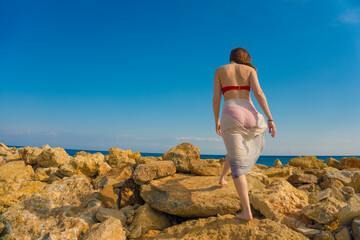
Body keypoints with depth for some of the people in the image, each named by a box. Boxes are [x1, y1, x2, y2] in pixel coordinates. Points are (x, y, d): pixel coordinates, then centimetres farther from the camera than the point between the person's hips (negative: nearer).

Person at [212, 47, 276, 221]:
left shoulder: (219, 70, 13)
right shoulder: (250, 70, 13)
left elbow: (216, 98, 6)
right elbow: (258, 93, -2)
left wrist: (216, 121, 16)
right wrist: (270, 119, -6)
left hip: (231, 117, -2)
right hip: (250, 116, 2)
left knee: (238, 165, -1)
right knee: (237, 148, 36)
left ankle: (247, 212, -9)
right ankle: (223, 177, 43)